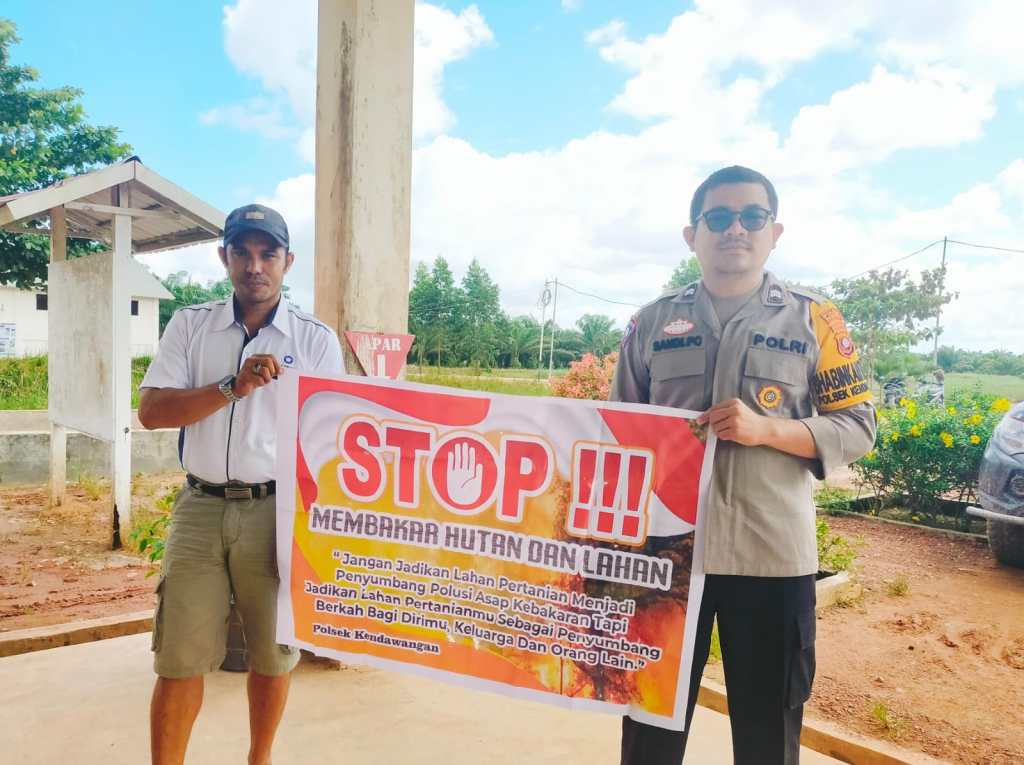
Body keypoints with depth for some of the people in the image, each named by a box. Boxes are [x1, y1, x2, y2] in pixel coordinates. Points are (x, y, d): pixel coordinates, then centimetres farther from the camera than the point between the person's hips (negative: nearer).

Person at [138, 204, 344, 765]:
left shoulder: (316, 339, 2)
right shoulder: (190, 325, 6)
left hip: (278, 510, 0)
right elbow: (150, 411, -4)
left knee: (273, 653, 12)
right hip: (201, 508, 1)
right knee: (180, 658, 5)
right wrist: (234, 387, -17)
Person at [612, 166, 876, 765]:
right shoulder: (652, 323, 6)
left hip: (772, 553, -1)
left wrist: (768, 428, -16)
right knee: (651, 716, 15)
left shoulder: (814, 320, 1)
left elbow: (858, 426, 2)